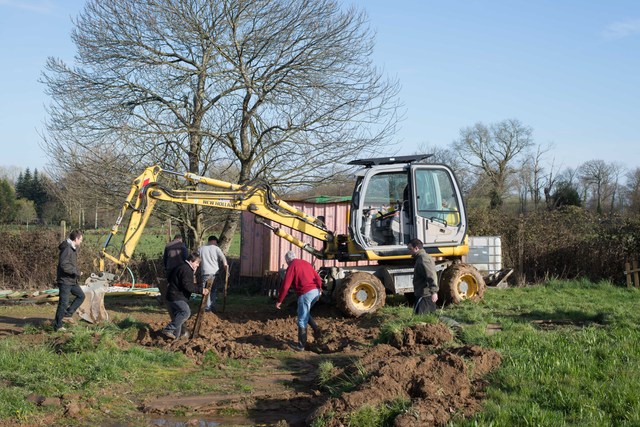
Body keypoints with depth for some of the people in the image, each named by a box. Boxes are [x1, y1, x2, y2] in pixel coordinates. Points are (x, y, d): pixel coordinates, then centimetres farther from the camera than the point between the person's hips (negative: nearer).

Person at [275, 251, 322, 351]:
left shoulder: (292, 266, -3)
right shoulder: (306, 263, 18)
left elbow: (285, 286, -8)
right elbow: (318, 278, 18)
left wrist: (279, 301, -3)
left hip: (305, 294, -7)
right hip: (315, 291, 7)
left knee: (302, 320, 2)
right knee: (305, 313, 29)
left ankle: (301, 346, 7)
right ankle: (315, 328, 11)